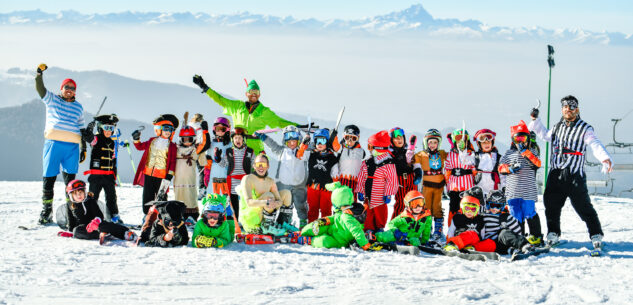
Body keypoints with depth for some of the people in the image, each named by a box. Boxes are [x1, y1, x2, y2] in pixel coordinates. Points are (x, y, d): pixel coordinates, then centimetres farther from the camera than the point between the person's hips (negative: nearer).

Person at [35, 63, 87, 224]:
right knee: (49, 178, -2)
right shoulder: (51, 99, 12)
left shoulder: (78, 107, 19)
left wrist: (84, 148, 20)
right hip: (53, 143, -2)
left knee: (70, 180, 1)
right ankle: (46, 212, 4)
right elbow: (40, 88, -5)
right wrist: (39, 74, -22)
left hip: (72, 146, 2)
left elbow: (81, 128, 23)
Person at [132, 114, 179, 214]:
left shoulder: (172, 146, -1)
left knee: (161, 197, -2)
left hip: (161, 176, -3)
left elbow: (172, 162, -4)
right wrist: (136, 139, 3)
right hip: (148, 174, 3)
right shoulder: (152, 141, 9)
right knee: (147, 196, 10)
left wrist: (169, 176, -11)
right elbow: (140, 146, 23)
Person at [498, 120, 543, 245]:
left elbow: (537, 164, -11)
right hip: (513, 192, 2)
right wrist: (510, 168, -12)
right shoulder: (509, 153, 12)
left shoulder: (531, 152, 7)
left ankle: (536, 236, 7)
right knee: (516, 215, 5)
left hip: (528, 192, -2)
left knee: (530, 213, -3)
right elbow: (501, 167, 8)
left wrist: (525, 152, -17)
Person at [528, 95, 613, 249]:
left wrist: (605, 158, -34)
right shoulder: (557, 127, 17)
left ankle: (596, 236, 7)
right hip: (555, 175, 5)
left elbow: (595, 145, -15)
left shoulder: (585, 128, -1)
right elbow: (545, 135, 37)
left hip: (575, 175, -5)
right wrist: (535, 120, 29)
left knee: (583, 206, -5)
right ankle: (553, 235, 21)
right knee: (551, 205, 6)